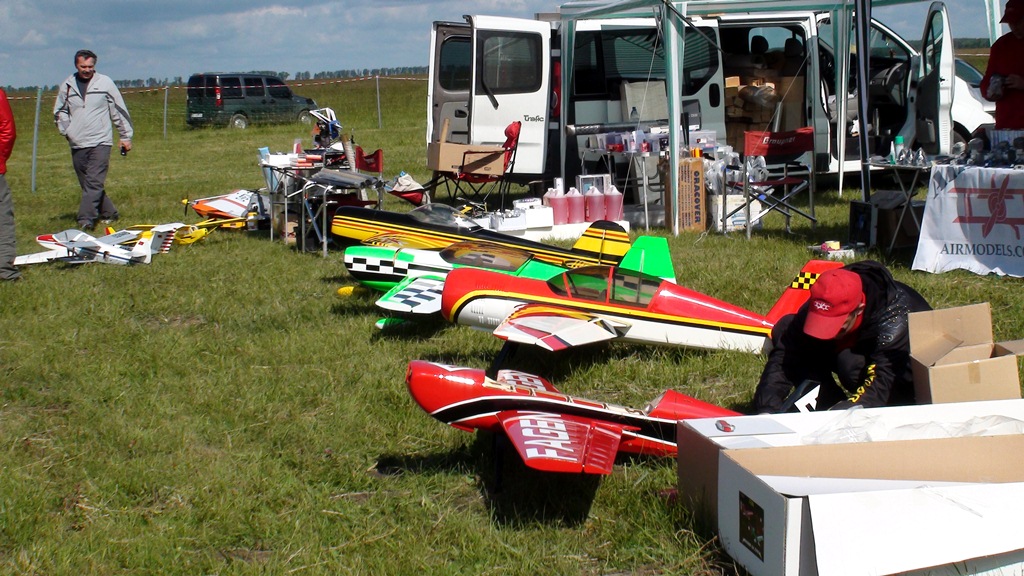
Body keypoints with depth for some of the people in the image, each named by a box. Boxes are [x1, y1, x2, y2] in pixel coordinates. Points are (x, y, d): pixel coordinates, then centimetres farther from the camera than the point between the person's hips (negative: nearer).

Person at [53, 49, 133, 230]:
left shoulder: (105, 82, 0)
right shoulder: (67, 85, 7)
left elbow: (119, 110, 4)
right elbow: (59, 111, 20)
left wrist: (126, 136, 5)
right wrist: (66, 130, 4)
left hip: (100, 142, -4)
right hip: (77, 144, 4)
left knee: (94, 183, -13)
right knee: (87, 184, 8)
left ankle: (86, 219, -17)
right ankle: (108, 212, 20)